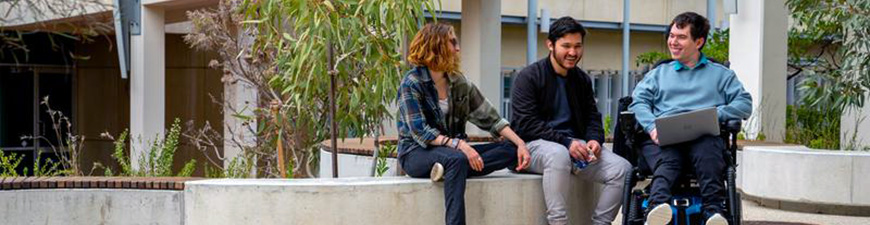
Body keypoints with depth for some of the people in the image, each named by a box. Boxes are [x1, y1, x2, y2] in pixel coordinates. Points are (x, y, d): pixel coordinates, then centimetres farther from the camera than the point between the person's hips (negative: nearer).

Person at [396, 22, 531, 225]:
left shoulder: (459, 83, 8)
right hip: (416, 153, -6)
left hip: (454, 152, 7)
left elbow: (489, 118, 6)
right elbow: (421, 132, -18)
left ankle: (448, 169, -26)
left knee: (511, 150, -12)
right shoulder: (412, 83, -9)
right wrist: (458, 144, -30)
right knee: (457, 160, -38)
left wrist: (520, 144, -7)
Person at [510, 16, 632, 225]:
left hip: (575, 145, 6)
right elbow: (526, 124, -13)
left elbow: (592, 117, 17)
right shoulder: (528, 77, -5)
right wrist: (565, 142, -22)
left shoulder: (582, 79, 15)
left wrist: (594, 139, -8)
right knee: (558, 154, -40)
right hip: (536, 145, -6)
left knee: (623, 169, -16)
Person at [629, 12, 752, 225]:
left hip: (704, 135, -1)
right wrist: (652, 127, -6)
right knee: (666, 160, -37)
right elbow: (638, 102, 16)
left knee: (708, 152, -39)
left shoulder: (720, 74, 28)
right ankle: (658, 206, -64)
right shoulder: (658, 73, 33)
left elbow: (745, 104, 14)